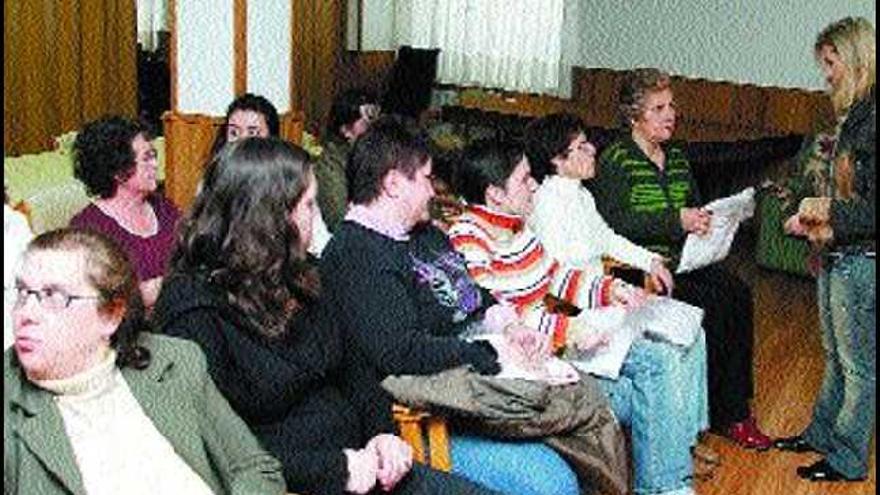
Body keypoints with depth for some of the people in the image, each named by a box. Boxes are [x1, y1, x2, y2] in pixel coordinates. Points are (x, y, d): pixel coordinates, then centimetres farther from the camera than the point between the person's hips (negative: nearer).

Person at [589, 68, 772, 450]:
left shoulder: (677, 159, 17)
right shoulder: (616, 160, -5)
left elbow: (695, 209, 25)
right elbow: (611, 223, -18)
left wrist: (704, 220, 1)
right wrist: (675, 221, -22)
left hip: (680, 261, 7)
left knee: (737, 294, -19)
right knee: (711, 302, -26)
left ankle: (734, 410, -13)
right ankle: (723, 414, -11)